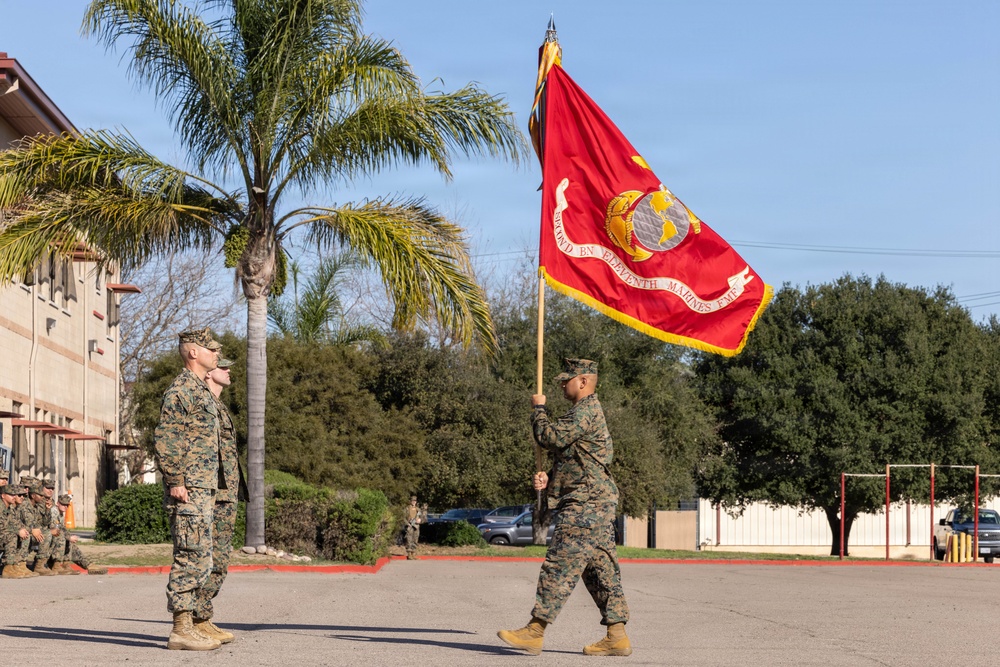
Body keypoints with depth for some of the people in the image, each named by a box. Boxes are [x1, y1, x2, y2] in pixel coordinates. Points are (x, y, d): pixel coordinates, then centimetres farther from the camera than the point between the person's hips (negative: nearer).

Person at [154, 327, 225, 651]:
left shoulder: (201, 391, 20)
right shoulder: (181, 389, -11)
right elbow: (164, 438, -18)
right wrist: (175, 482, -20)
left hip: (203, 491, 10)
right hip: (188, 491, -10)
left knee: (200, 560, 11)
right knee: (191, 558, -10)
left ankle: (190, 624, 15)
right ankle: (181, 630, -9)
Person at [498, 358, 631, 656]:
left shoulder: (586, 411, -13)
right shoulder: (587, 411, 22)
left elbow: (550, 437, -19)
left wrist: (539, 409, -1)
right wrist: (548, 479, 10)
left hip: (585, 506, -11)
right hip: (595, 504, 11)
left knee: (559, 566, -10)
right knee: (600, 569, 8)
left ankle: (535, 631, -10)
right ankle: (617, 637, 7)